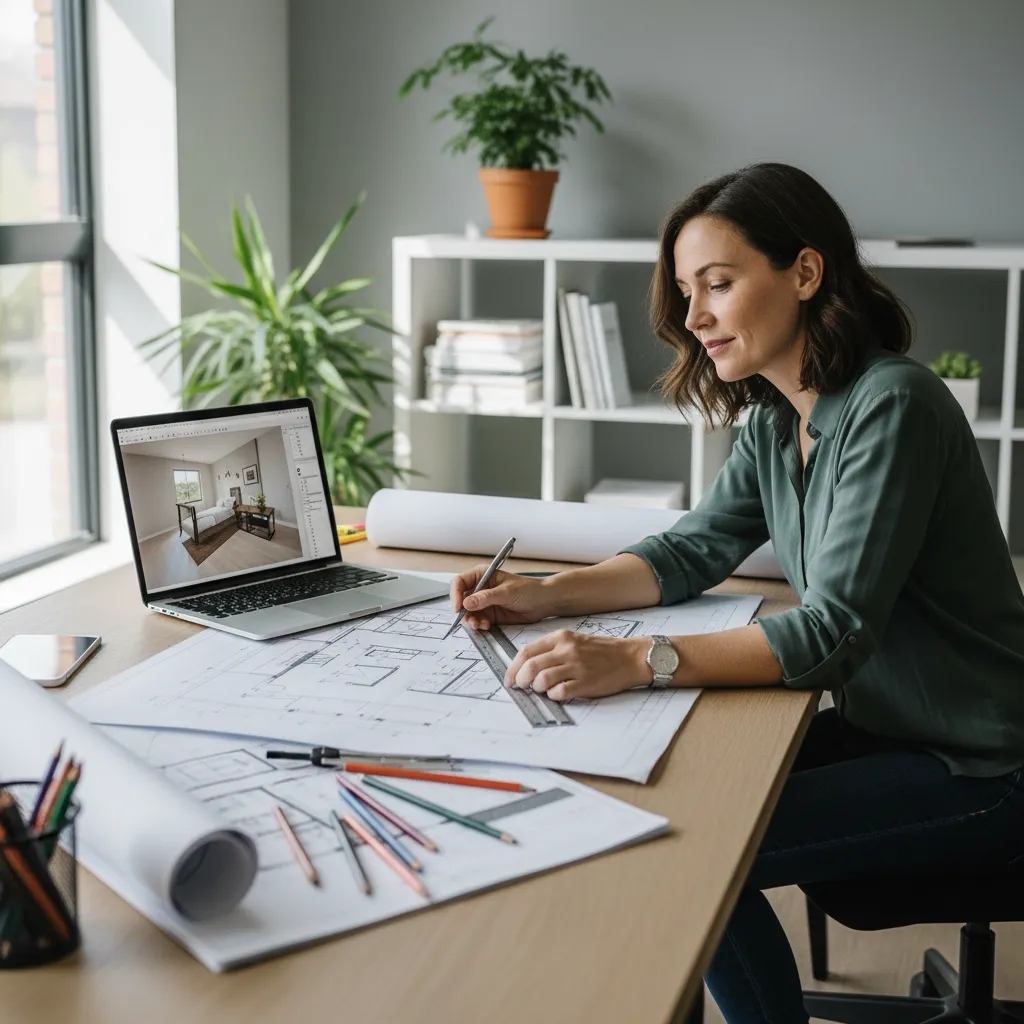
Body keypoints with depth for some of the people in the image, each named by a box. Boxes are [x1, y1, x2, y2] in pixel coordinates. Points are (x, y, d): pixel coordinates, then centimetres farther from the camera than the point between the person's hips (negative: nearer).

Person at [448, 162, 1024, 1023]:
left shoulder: (892, 406, -22)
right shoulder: (775, 422, 5)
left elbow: (835, 629, -29)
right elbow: (693, 552, 10)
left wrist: (636, 662, -38)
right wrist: (547, 595, -6)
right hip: (881, 727, 8)